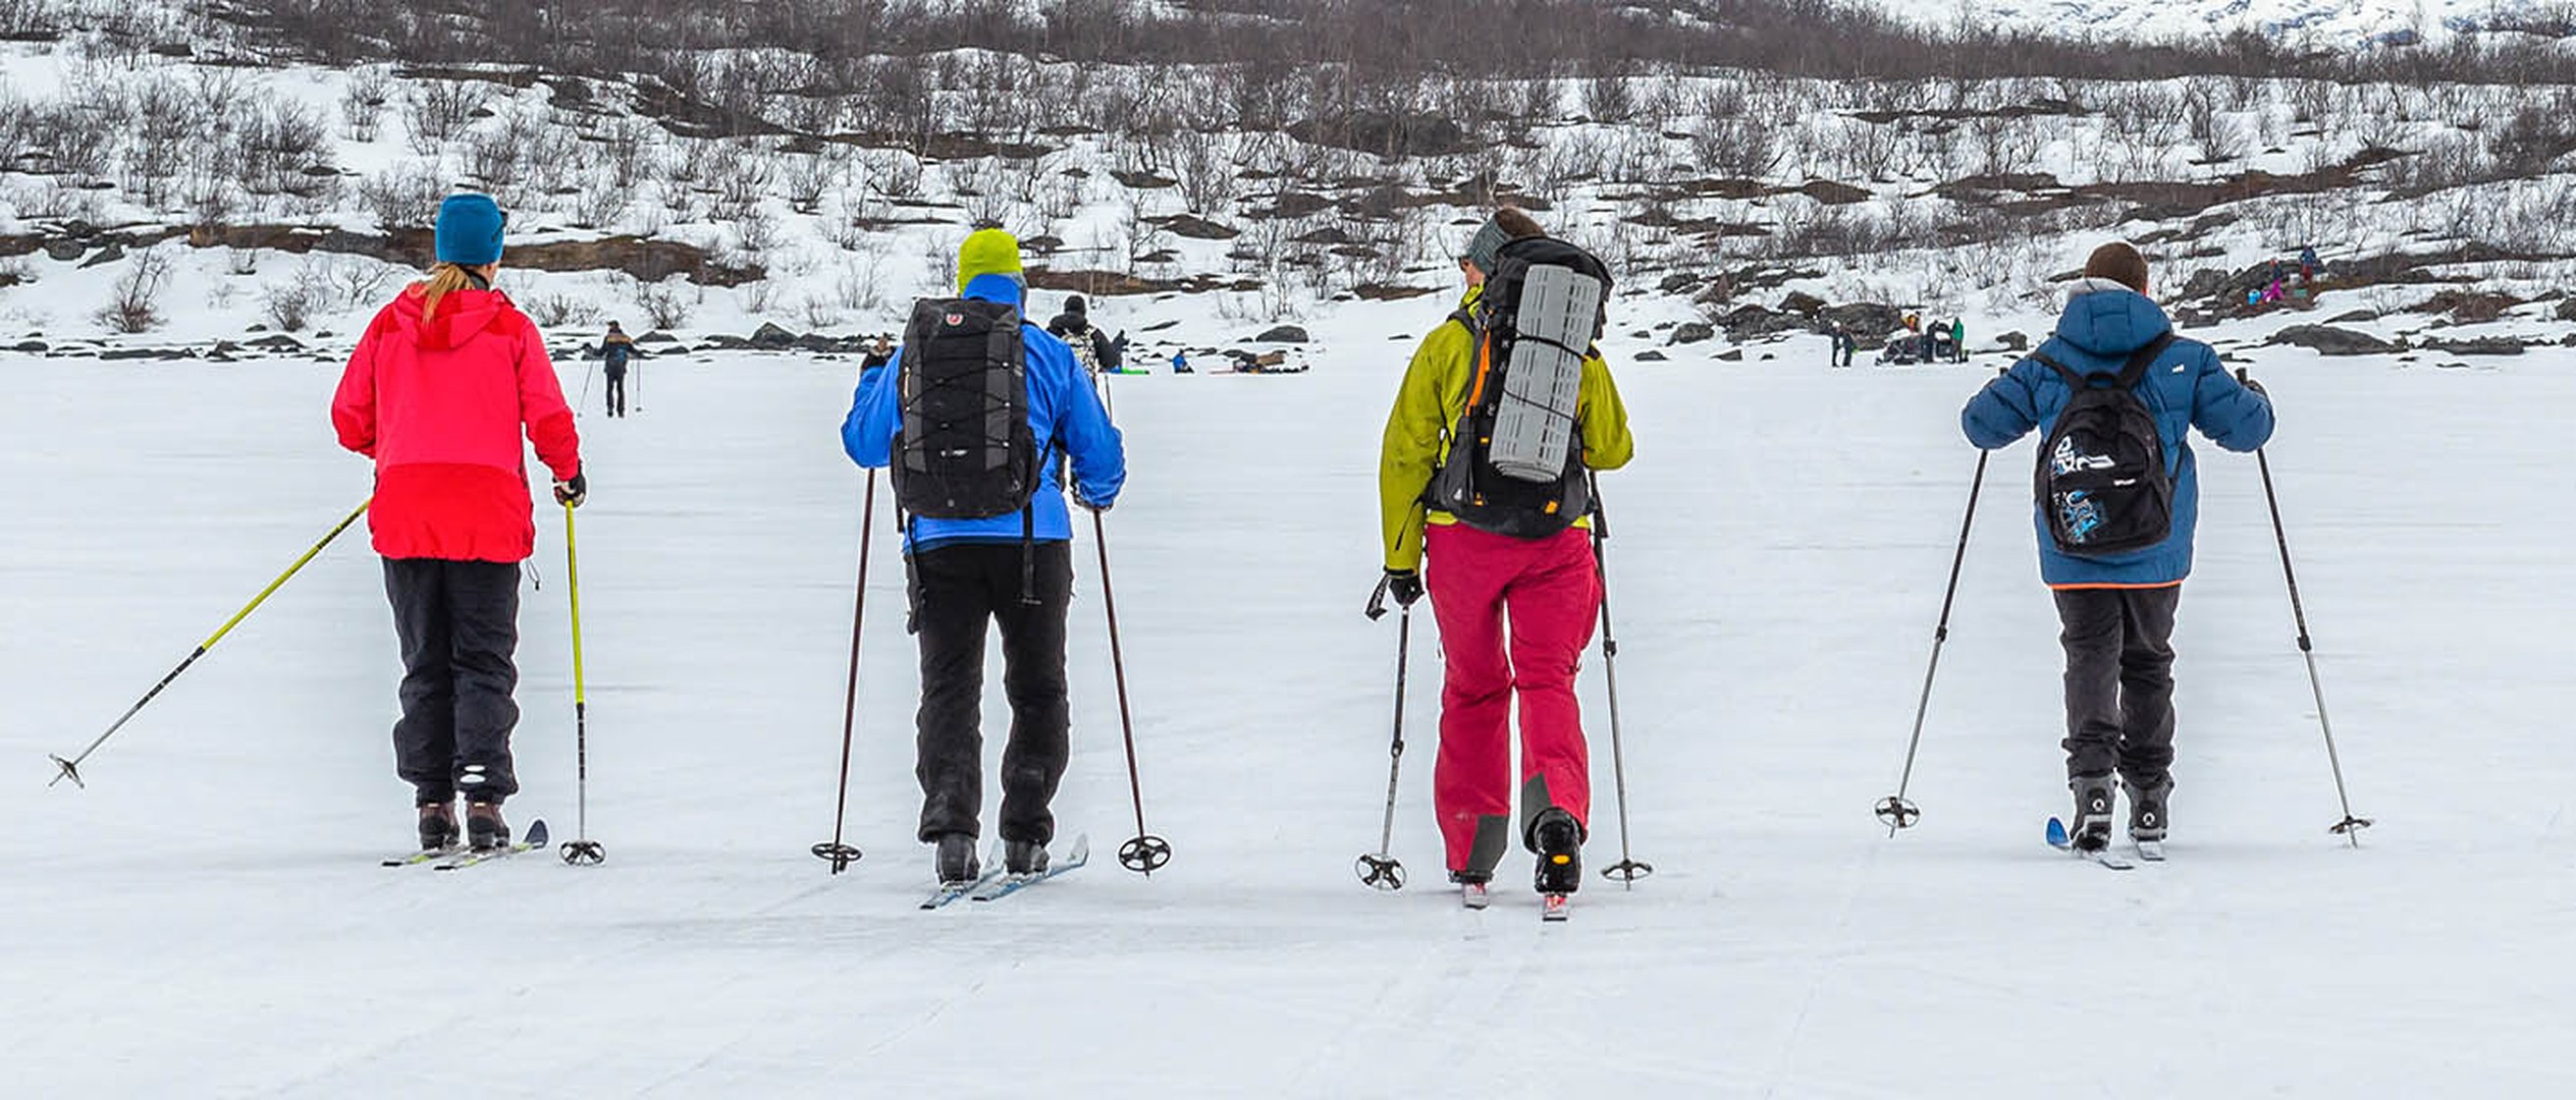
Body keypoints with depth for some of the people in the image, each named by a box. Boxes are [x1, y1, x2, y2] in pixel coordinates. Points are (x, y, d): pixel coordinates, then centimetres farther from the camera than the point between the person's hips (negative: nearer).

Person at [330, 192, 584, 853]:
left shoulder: (389, 325, 6)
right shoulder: (509, 328, -2)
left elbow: (350, 418, 9)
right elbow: (548, 418, -3)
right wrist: (570, 474, 16)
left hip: (405, 511, 2)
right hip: (487, 515, -2)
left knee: (425, 664, 11)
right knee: (482, 662, 3)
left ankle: (431, 802, 5)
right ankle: (483, 797, -9)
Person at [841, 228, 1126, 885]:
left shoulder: (917, 353, 7)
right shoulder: (1050, 355, 5)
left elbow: (864, 444, 15)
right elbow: (1102, 455, 9)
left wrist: (874, 382, 35)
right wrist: (1097, 492, 33)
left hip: (942, 542, 1)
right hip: (1032, 541, -1)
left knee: (949, 687, 1)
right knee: (1036, 689, 12)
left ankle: (951, 823, -19)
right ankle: (1025, 834, 6)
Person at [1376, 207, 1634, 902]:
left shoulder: (1446, 345, 1)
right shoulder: (1579, 353, 6)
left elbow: (1405, 454, 0)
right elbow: (1613, 448, 15)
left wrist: (1401, 557, 6)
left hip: (1464, 535, 0)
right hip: (1557, 539, 0)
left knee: (1474, 688, 14)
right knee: (1548, 678, 0)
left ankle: (1471, 855, 17)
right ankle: (1557, 806, -29)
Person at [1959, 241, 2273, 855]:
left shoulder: (2046, 366, -1)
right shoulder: (2182, 360, -3)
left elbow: (1981, 424, 2)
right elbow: (2245, 429, -2)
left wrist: (2007, 394, 25)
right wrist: (2256, 401, 21)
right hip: (2156, 550, 1)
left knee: (2090, 657, 2)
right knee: (2147, 662, 16)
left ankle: (2092, 779, -22)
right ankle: (2149, 800, 19)